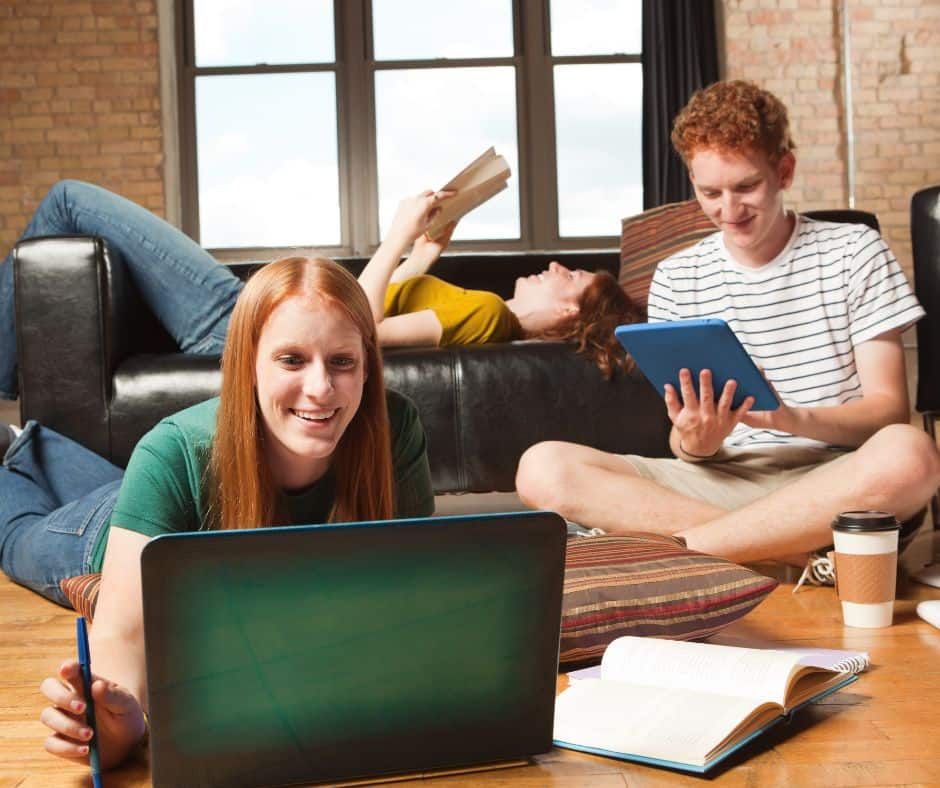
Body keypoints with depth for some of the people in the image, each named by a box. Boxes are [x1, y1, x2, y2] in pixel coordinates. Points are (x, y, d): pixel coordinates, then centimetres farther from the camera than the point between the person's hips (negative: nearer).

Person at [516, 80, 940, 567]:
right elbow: (684, 443, 9)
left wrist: (794, 419, -21)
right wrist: (694, 444, -17)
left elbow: (889, 409, -1)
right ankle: (788, 553, -26)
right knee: (541, 468, -21)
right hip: (723, 479, 2)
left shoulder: (853, 252, 5)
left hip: (831, 479, -1)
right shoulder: (675, 280, 8)